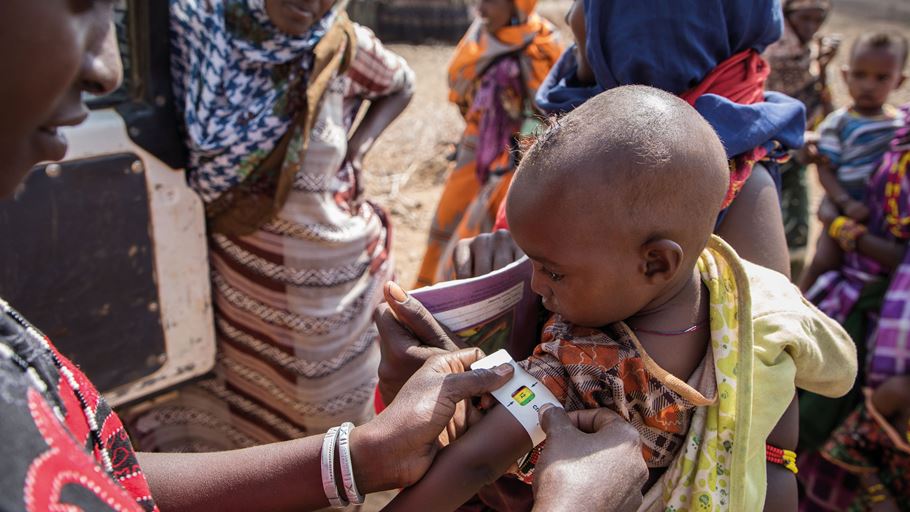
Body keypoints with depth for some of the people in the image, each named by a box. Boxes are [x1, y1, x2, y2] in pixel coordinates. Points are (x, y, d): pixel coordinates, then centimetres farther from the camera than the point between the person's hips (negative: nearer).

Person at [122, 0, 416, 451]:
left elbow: (400, 85, 10)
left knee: (324, 402, 15)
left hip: (328, 268, 0)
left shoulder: (346, 46, -9)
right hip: (241, 261, 1)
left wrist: (359, 146, -2)